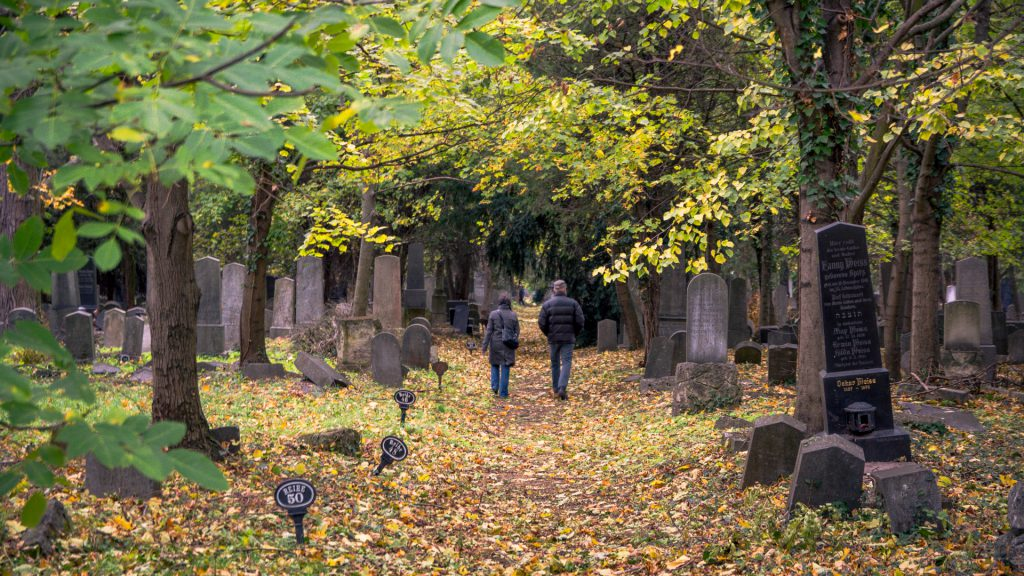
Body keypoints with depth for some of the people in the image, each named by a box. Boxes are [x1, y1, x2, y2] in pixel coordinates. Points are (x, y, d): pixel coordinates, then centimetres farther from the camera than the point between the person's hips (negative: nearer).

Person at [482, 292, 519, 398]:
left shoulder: (493, 314, -7)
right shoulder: (513, 315, -3)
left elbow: (489, 331, -6)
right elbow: (517, 332, 3)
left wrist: (485, 346, -1)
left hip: (495, 344, 0)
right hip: (508, 346, 0)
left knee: (495, 365, 20)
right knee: (505, 368, 5)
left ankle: (495, 386, 11)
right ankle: (503, 392, 6)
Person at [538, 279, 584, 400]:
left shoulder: (547, 304, -1)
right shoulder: (573, 303, -1)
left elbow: (541, 322, -4)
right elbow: (580, 321, -5)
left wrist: (548, 334, 12)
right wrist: (575, 334, 11)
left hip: (553, 338, 1)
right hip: (568, 338, -1)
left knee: (555, 363, 15)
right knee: (566, 362, -3)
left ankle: (556, 388, 24)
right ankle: (562, 388, -19)